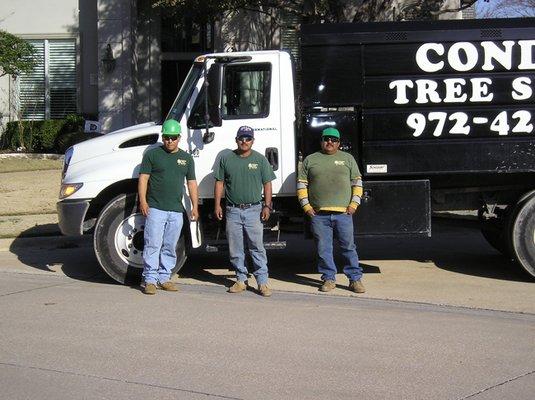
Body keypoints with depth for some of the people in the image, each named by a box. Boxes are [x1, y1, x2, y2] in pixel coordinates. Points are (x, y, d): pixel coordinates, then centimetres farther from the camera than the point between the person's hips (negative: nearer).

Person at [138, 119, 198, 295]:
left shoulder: (187, 158, 14)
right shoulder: (152, 154, 2)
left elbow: (192, 183, 16)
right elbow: (143, 178, -1)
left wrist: (195, 206, 9)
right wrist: (143, 201, -12)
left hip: (176, 211, 4)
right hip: (155, 209, -4)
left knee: (170, 247, 9)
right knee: (152, 246, -7)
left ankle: (164, 278, 16)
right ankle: (150, 280, -4)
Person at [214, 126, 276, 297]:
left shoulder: (260, 159, 5)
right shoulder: (227, 159, 8)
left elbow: (267, 184, 5)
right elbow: (219, 183, 10)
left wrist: (267, 206, -4)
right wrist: (217, 205, 3)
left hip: (253, 210, -2)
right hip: (233, 210, 2)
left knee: (257, 247, -5)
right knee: (235, 249, 6)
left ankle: (263, 282, -3)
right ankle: (241, 280, 16)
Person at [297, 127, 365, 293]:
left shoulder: (347, 158, 12)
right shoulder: (310, 160, 12)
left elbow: (357, 182, 11)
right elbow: (301, 184, 10)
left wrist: (353, 204, 0)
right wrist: (306, 206, 0)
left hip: (343, 212, 0)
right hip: (318, 214, 1)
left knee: (349, 247, 1)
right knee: (323, 248, 3)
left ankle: (355, 279, 7)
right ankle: (329, 279, 13)